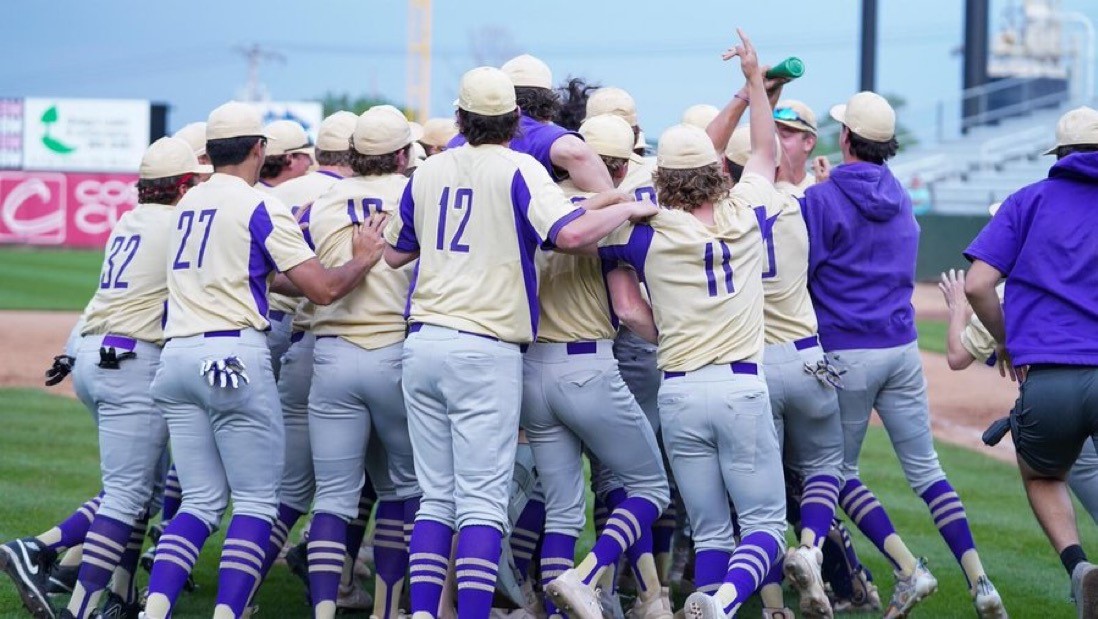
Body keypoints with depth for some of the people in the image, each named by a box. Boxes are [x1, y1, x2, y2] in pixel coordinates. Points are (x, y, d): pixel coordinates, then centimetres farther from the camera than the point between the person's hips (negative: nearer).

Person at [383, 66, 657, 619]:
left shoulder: (428, 173, 11)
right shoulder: (518, 170, -5)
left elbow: (394, 253, 23)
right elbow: (570, 232, -20)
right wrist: (629, 209, -5)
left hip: (423, 342, 5)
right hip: (486, 350, -5)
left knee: (435, 496, 10)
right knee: (482, 502, -5)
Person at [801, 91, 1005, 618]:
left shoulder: (822, 201, -11)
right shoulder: (900, 198, 11)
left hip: (845, 352, -5)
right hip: (902, 347, 5)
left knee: (840, 471, 8)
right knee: (925, 468, 9)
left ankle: (908, 569, -7)